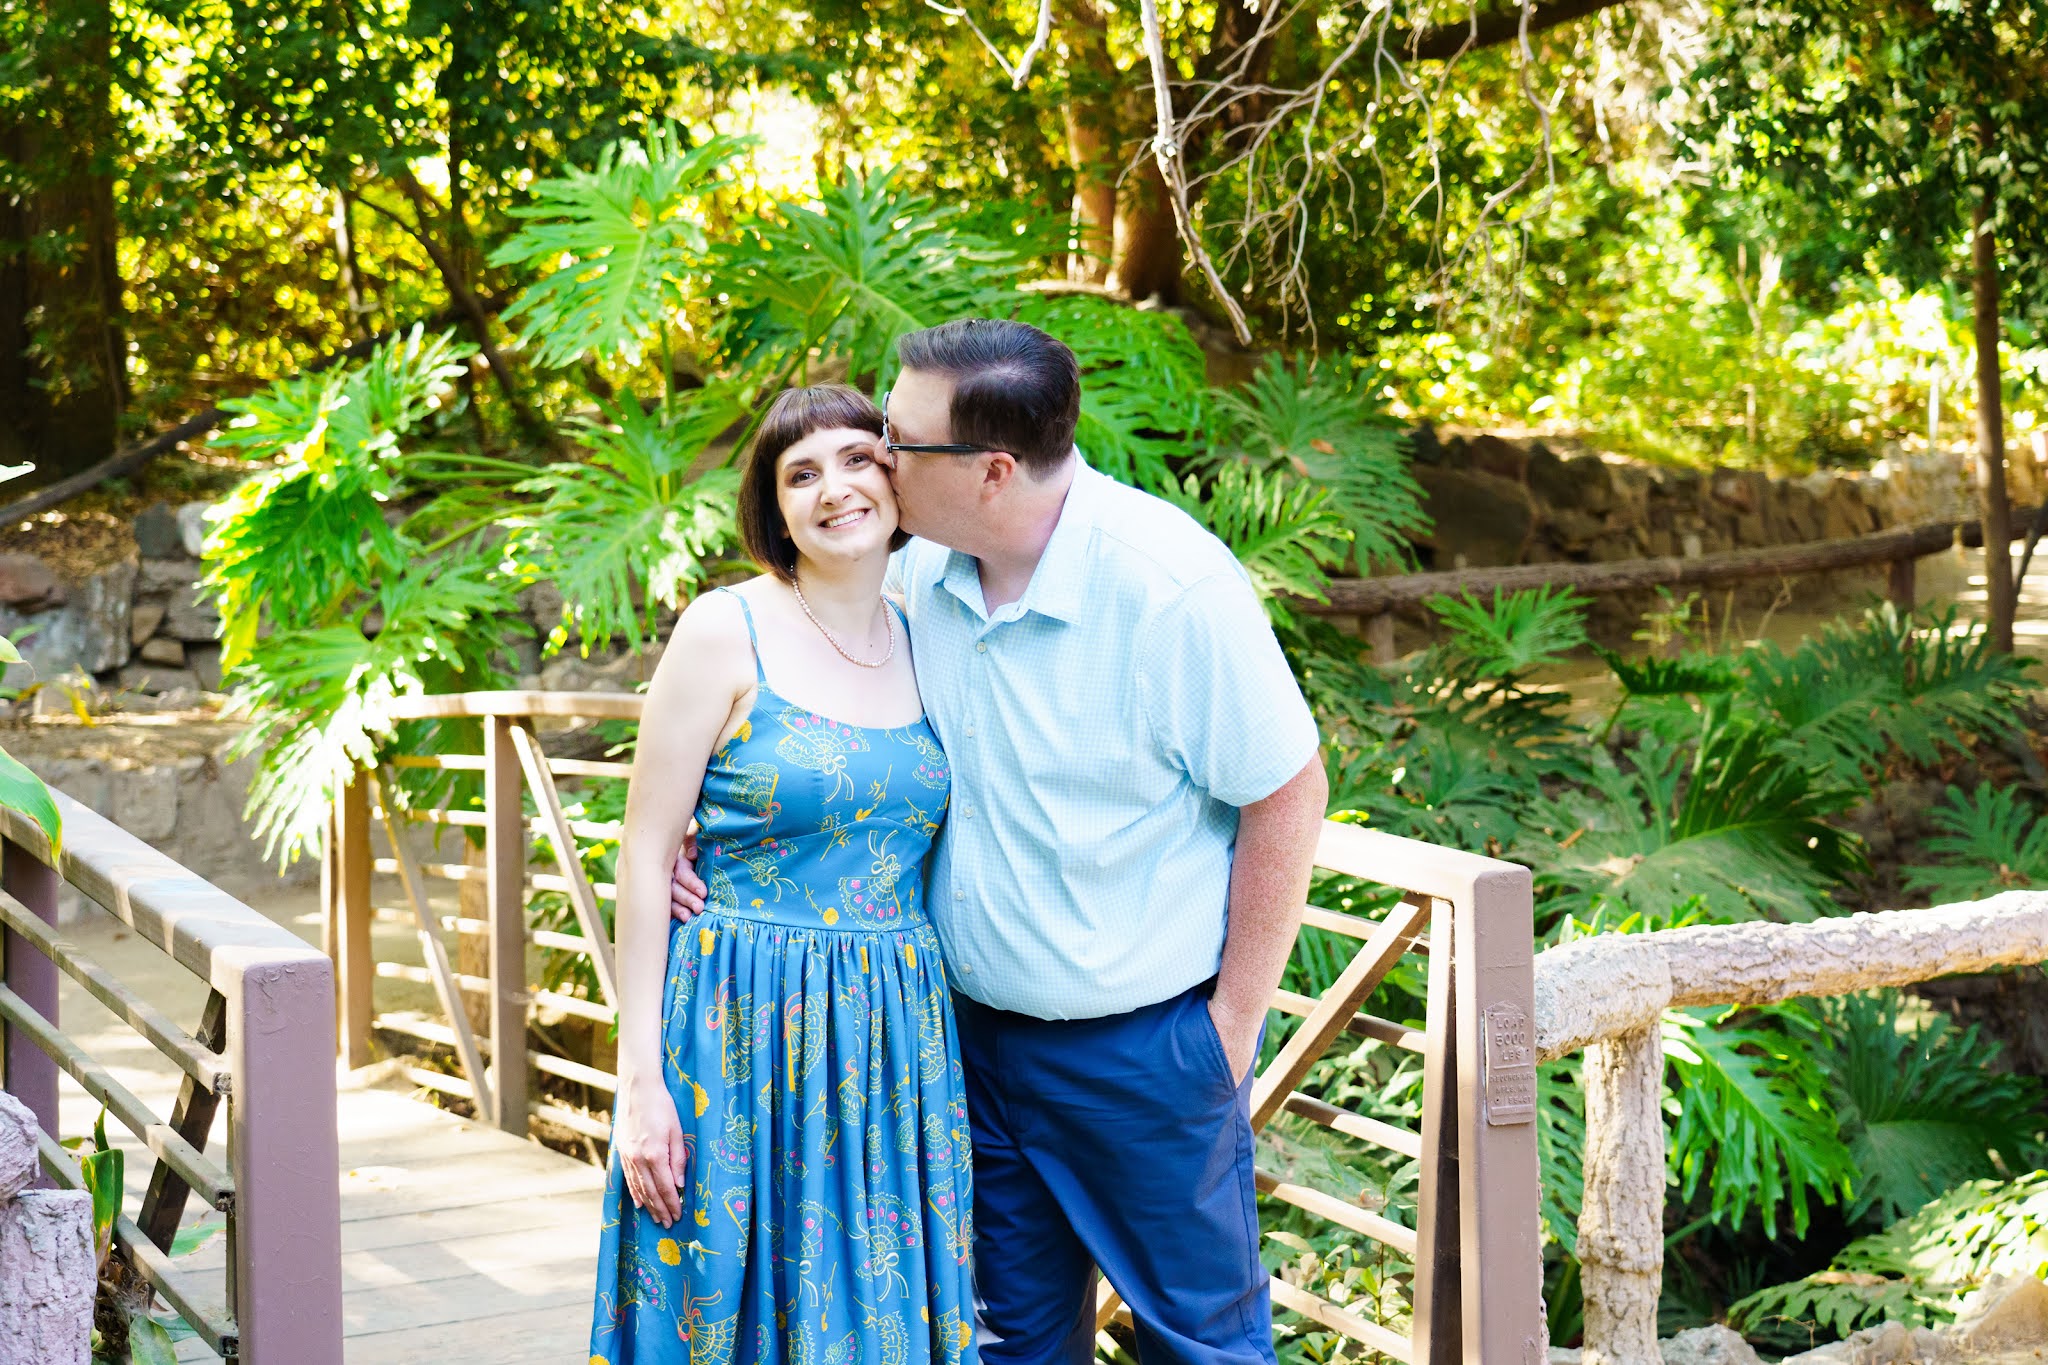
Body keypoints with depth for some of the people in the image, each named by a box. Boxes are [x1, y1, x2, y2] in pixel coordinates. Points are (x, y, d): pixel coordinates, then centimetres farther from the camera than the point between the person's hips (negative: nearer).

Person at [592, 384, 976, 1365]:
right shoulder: (725, 633, -6)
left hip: (895, 1042, 4)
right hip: (743, 1029, -4)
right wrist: (640, 1079, -12)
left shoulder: (924, 646, 8)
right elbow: (645, 856, -7)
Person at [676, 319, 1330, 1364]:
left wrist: (1235, 1022, -10)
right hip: (978, 1031, 6)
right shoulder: (919, 575, -4)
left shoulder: (1173, 588, -22)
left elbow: (1286, 796, -14)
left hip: (1144, 1043, -5)